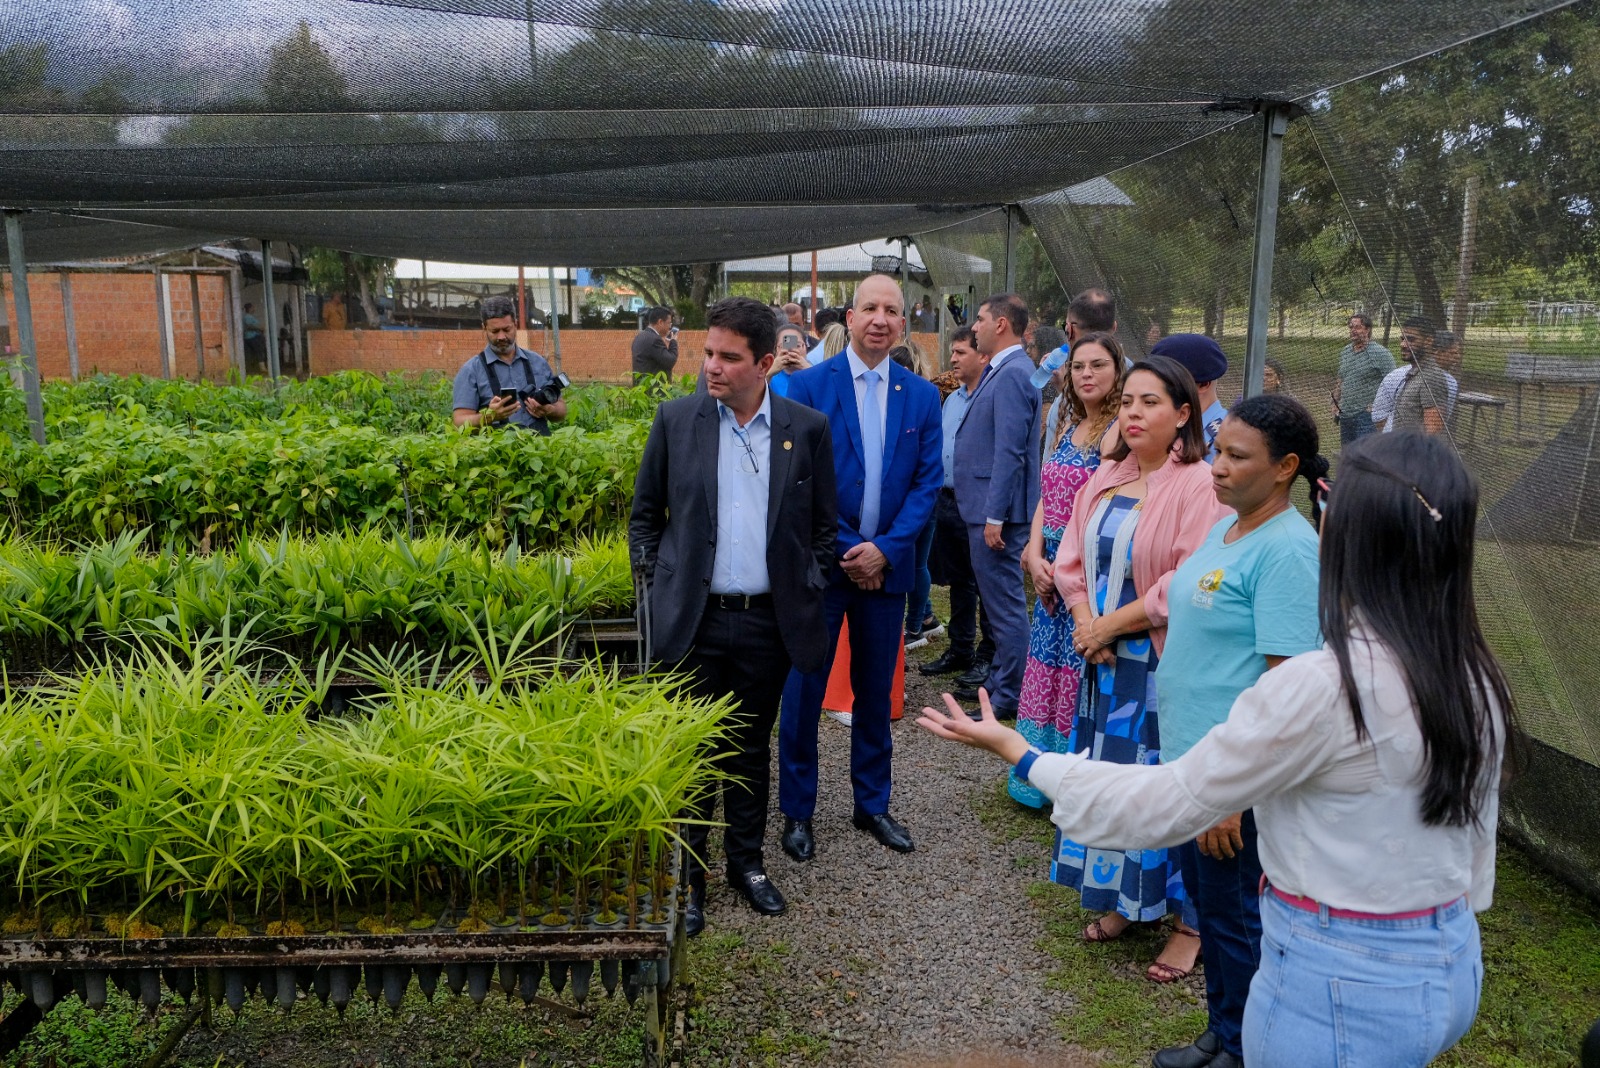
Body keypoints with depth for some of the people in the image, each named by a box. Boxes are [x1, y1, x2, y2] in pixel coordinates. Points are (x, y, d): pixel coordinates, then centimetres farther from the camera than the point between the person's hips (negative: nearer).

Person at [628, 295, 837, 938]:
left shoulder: (808, 429, 1)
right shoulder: (676, 419, 0)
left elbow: (824, 524, 9)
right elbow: (645, 513, 8)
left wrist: (809, 590, 3)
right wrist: (652, 583, 3)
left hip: (769, 620, 1)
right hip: (693, 618, -1)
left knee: (751, 748, 14)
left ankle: (747, 862, 32)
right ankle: (688, 875, 22)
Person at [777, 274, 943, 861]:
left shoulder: (922, 395, 4)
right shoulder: (808, 385, -6)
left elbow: (926, 482, 2)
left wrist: (884, 549, -11)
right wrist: (845, 552, -12)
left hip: (887, 565, 3)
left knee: (875, 690, 14)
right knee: (804, 690, 5)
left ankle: (872, 803, 30)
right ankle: (797, 810, 21)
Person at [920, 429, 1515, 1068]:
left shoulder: (1322, 686, -28)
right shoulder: (1478, 679, -5)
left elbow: (1167, 805, -20)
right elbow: (1475, 836, 7)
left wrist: (1022, 756, -10)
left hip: (1340, 982, -7)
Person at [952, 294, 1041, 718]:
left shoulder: (1012, 375, -17)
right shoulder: (999, 372, 14)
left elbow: (1009, 452, -22)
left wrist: (995, 516, -23)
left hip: (998, 510, -10)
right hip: (985, 506, 10)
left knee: (1005, 603, -1)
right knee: (999, 600, 18)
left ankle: (1010, 695, 8)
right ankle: (1000, 679, 30)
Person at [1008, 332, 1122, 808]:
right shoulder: (1066, 431, 12)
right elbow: (1046, 500, 11)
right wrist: (1036, 559, -3)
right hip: (1051, 574, 7)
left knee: (1082, 676, 1)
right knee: (1049, 671, 14)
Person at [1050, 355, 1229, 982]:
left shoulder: (1199, 487, -14)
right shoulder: (1106, 477, 7)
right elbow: (1073, 556, 8)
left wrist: (1111, 624, -13)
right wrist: (1085, 623, -8)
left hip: (1164, 664, -6)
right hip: (1103, 658, 7)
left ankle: (1190, 922, 19)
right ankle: (1122, 900, 33)